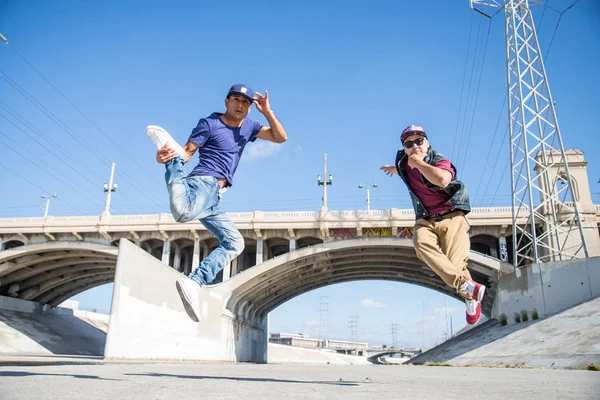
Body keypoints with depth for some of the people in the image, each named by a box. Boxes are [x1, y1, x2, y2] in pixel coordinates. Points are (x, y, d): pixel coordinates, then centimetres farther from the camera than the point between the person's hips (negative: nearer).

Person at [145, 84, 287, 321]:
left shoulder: (248, 127, 20)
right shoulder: (210, 124, 1)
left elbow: (280, 138, 14)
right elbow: (187, 153, -6)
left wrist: (267, 112, 1)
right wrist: (165, 157, -26)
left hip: (213, 197, 8)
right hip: (204, 183, -8)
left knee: (234, 242, 6)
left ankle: (194, 283, -5)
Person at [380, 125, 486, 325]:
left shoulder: (439, 161, -10)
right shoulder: (403, 161, 8)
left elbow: (443, 179, -36)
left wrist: (418, 163, -23)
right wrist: (393, 168, 61)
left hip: (451, 218, -4)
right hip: (425, 220, 4)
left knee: (455, 263, -21)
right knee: (421, 243, -33)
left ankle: (472, 299, 9)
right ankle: (467, 286, -40)